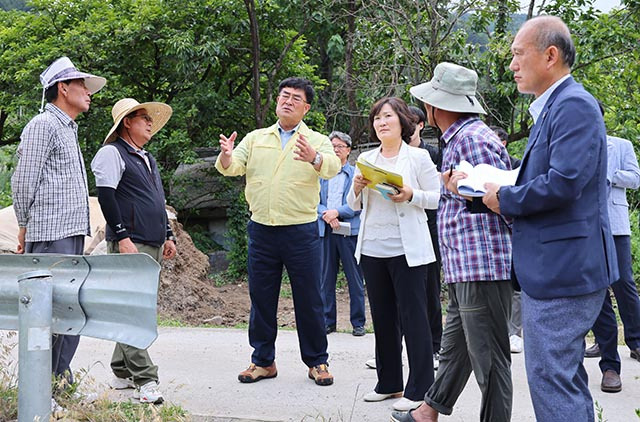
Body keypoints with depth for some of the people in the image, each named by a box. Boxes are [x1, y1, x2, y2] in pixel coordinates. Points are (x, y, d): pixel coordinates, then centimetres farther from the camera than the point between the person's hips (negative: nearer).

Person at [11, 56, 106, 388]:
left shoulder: (68, 129, 23)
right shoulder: (43, 125, -6)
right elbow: (23, 182, -9)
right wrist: (26, 229, -5)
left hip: (72, 235, 9)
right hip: (50, 236, -9)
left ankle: (62, 381, 17)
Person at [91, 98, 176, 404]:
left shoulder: (147, 159, 24)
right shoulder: (112, 153, -3)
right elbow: (105, 195, -12)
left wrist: (168, 235, 24)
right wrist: (123, 237, -18)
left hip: (153, 246, 9)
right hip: (129, 245, -9)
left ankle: (122, 373, 16)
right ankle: (144, 380, -13)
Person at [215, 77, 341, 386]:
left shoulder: (317, 141, 3)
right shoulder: (255, 139, 11)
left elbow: (332, 167, -17)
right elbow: (232, 167, -1)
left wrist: (314, 159, -40)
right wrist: (227, 156, -25)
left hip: (301, 231, -2)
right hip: (261, 230, 3)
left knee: (309, 299, 3)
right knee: (261, 297, 9)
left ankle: (317, 362, 16)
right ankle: (263, 361, 20)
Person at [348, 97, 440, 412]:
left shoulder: (418, 157, -1)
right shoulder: (366, 159, 11)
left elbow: (438, 197, -3)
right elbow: (354, 205, 15)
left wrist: (410, 195, -19)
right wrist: (357, 188, -6)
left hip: (406, 249, -5)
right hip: (372, 249, 5)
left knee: (413, 316, -3)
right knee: (382, 317, 11)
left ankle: (419, 389, 4)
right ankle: (389, 383, 22)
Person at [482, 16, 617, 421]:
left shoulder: (574, 105, -15)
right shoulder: (551, 108, 17)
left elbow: (564, 183, -26)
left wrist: (505, 199, -12)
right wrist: (508, 197, 6)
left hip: (562, 271, -11)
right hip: (557, 269, 11)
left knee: (551, 379, -6)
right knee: (567, 375, 18)